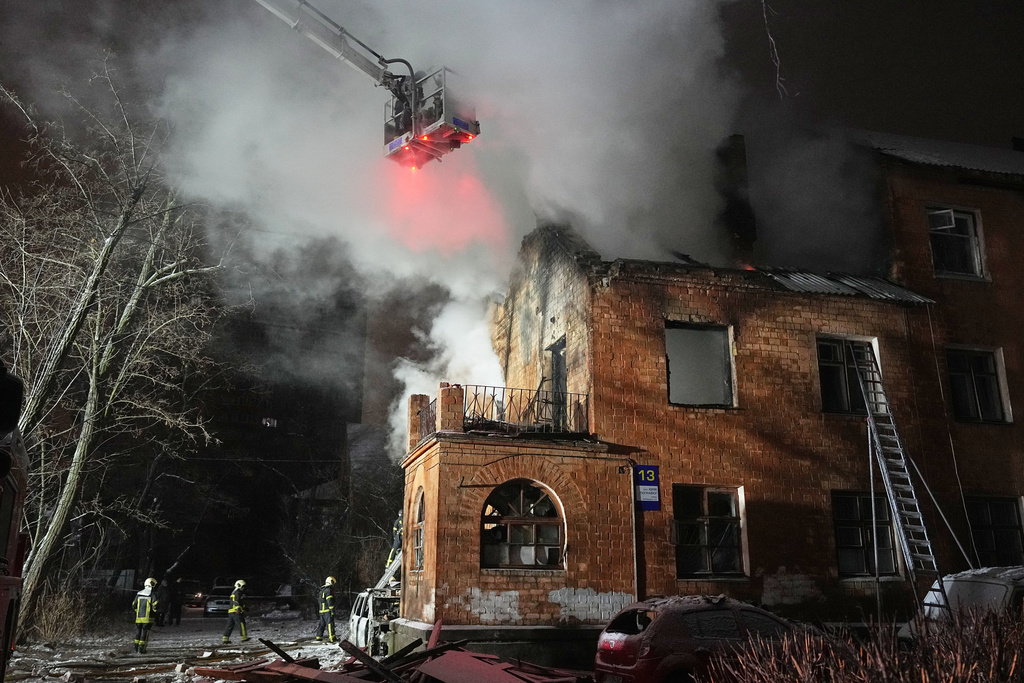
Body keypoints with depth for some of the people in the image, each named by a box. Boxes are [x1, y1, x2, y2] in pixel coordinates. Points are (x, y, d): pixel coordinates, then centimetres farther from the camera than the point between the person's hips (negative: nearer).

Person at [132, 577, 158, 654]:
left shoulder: (138, 594, 8)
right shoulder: (152, 594, -10)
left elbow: (134, 606, 12)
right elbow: (155, 605, -16)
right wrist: (154, 610, 5)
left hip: (138, 617, 5)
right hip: (147, 617, -5)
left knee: (138, 631, 15)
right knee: (145, 632, 1)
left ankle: (136, 647, 19)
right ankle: (141, 648, -2)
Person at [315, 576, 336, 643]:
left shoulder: (322, 590, 20)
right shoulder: (329, 590, -11)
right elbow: (330, 601, -18)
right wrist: (332, 610, -19)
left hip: (322, 610, 9)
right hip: (327, 611, -9)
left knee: (322, 623, 18)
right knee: (330, 624, -11)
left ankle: (319, 636, 23)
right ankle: (331, 638, -16)